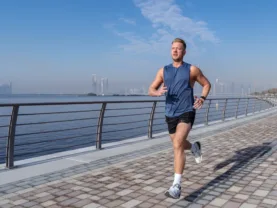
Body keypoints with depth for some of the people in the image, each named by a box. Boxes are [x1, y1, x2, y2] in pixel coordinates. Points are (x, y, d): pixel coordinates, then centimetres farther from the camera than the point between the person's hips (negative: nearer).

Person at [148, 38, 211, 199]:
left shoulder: (192, 69, 0)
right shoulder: (163, 71, 7)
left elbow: (207, 84, 12)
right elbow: (151, 90, 6)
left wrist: (203, 98, -8)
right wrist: (157, 92, -19)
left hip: (186, 113, -5)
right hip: (170, 115, 5)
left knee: (178, 146, -22)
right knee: (179, 145, 21)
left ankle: (176, 186, -18)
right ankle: (194, 147, 57)